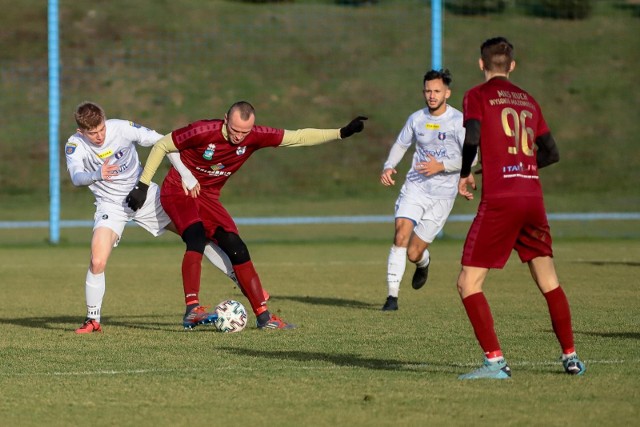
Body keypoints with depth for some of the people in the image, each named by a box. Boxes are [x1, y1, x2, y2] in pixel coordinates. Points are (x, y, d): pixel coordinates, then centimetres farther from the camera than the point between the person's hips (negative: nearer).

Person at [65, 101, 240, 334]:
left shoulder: (122, 128, -19)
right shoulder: (75, 145, -21)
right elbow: (76, 177, -39)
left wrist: (186, 175, -18)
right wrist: (97, 175, -62)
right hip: (111, 205, -2)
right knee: (97, 262, -21)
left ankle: (241, 279, 16)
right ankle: (92, 320, -1)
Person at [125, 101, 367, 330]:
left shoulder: (255, 137, -12)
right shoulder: (203, 132, -26)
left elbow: (299, 137, -6)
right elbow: (161, 146, -13)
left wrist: (342, 133, -12)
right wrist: (143, 185, -13)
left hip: (207, 197, 5)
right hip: (177, 191, -5)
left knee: (237, 250, -4)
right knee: (197, 237, -31)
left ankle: (263, 316, 3)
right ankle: (192, 308, -35)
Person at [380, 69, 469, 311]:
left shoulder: (459, 121, -8)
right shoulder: (416, 119, 5)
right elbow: (400, 145, 19)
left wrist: (442, 166, -23)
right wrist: (389, 167, 0)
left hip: (442, 194, -3)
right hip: (414, 186, 3)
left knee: (414, 253, -2)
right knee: (401, 235, -20)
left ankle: (423, 262, 38)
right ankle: (392, 296, -15)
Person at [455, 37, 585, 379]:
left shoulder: (477, 96, 3)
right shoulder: (528, 100, 17)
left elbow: (472, 137, -14)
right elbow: (551, 152, 18)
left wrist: (465, 174, 2)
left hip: (499, 199, -5)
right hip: (533, 196, 5)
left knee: (468, 284, -1)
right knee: (548, 282, 18)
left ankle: (495, 361, -12)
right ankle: (570, 357, 20)